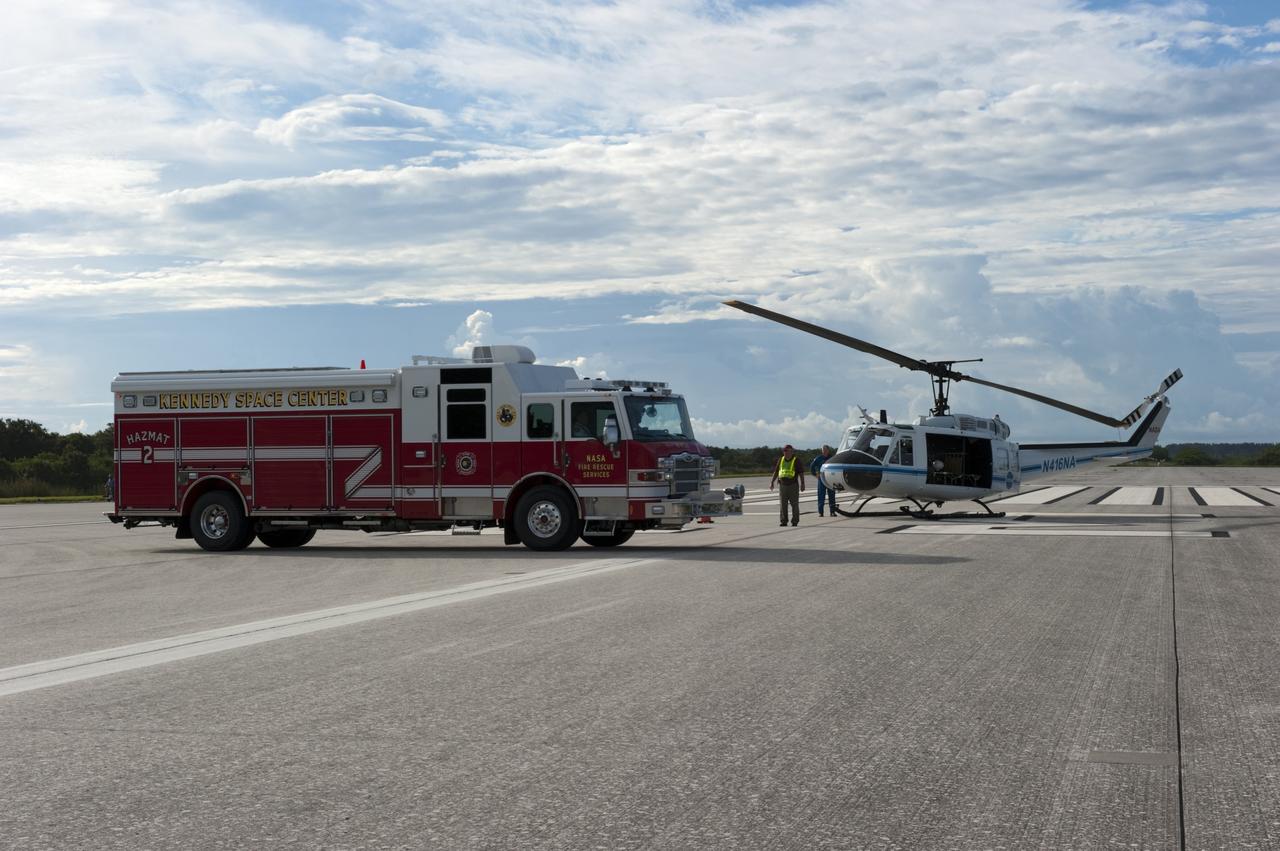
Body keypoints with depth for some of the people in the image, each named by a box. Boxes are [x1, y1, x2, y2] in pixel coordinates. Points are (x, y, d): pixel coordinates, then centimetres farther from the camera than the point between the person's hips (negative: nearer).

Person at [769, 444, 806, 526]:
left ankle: (795, 522, 4)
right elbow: (776, 472, 13)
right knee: (782, 504, 0)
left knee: (794, 504, -1)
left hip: (793, 485, -4)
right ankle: (783, 521, 5)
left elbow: (801, 473, -4)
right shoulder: (781, 460, 9)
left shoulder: (796, 461, -3)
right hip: (782, 485, 4)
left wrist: (802, 484, -12)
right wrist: (772, 482, 6)